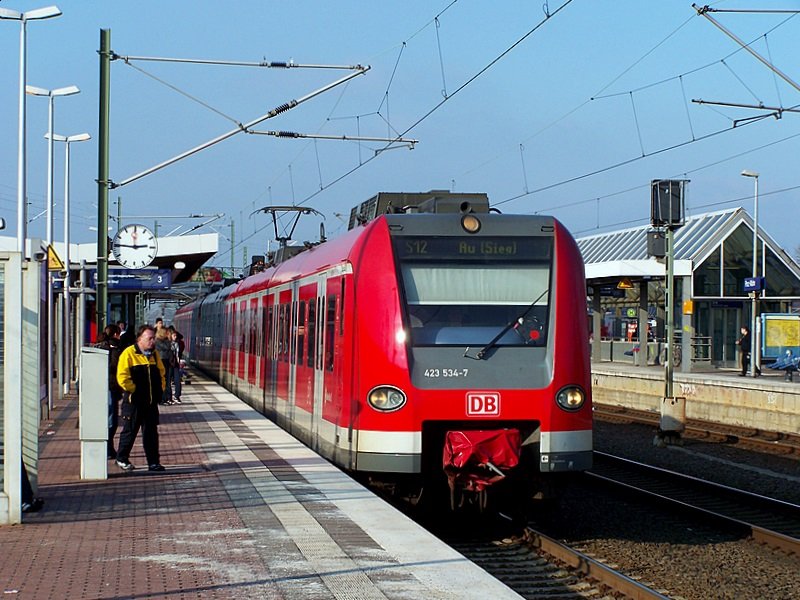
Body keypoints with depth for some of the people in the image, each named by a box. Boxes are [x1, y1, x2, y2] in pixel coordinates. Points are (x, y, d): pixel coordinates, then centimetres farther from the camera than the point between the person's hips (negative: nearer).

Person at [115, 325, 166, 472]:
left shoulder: (154, 354, 11)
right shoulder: (128, 354, -10)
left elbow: (161, 373, 25)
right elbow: (122, 377, -14)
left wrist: (160, 389, 14)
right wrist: (134, 391, -13)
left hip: (151, 402, 6)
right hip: (134, 401, -6)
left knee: (151, 433, 6)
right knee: (130, 431, 5)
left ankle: (153, 462, 9)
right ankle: (122, 459, 20)